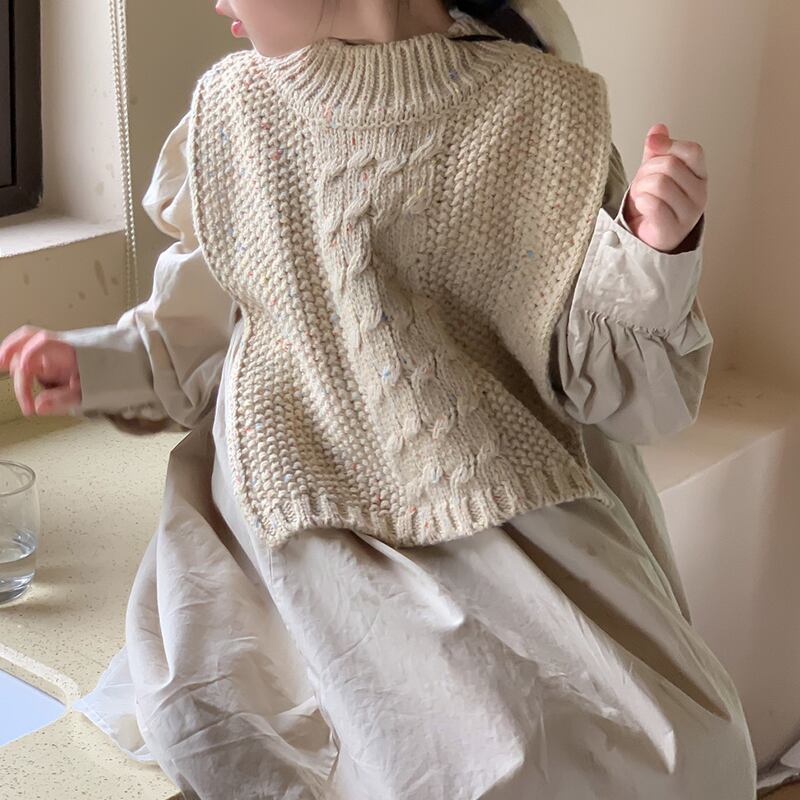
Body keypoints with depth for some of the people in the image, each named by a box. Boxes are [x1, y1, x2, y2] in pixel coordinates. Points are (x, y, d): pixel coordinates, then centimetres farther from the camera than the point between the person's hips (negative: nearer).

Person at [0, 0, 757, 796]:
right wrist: (98, 366, 7)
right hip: (299, 486, 2)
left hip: (499, 501, -2)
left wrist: (652, 258, -17)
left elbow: (597, 378, -1)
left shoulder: (540, 111, -4)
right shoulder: (233, 104, 6)